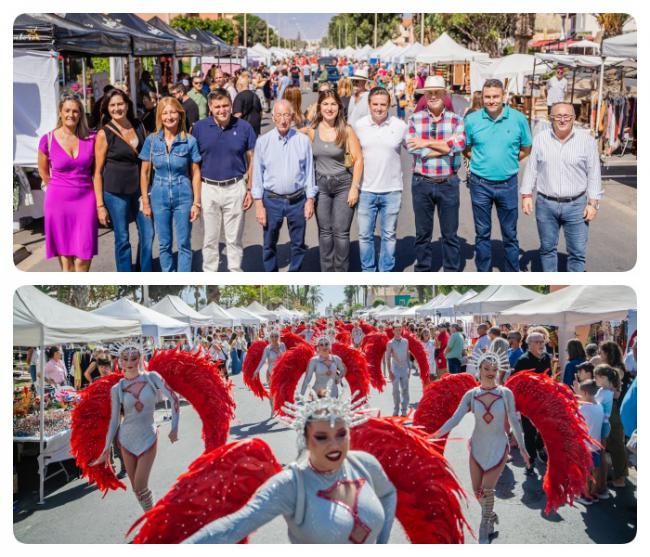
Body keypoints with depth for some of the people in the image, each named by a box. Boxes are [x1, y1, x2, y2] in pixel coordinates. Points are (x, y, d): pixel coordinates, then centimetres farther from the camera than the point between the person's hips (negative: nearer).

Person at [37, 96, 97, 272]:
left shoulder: (90, 138, 0)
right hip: (59, 200, -1)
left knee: (84, 256, -3)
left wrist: (99, 202, 3)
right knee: (65, 254, 5)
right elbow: (43, 170, 12)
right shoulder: (48, 140, -3)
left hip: (85, 199, 1)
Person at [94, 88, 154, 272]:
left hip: (139, 189, 4)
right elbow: (98, 171, -5)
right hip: (116, 192, -4)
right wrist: (100, 205, -8)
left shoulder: (139, 127, 6)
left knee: (147, 233, 5)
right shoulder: (104, 134, -6)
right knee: (122, 239, 4)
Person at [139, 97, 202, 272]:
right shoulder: (151, 140, -3)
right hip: (159, 196, 1)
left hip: (183, 196, -1)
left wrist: (196, 202, -3)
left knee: (184, 244, 4)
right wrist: (145, 202, 0)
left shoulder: (189, 141, -5)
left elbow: (195, 173, -1)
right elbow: (144, 172, 2)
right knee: (164, 244, 11)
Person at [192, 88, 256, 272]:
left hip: (235, 188, 0)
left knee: (235, 237, 11)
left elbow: (251, 160, 3)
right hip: (208, 188, 0)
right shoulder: (199, 127, -4)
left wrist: (250, 190, 0)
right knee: (209, 237, 11)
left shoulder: (244, 127, -4)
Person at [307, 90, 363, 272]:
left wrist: (354, 188, -11)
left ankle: (341, 273, 9)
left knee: (341, 232, -3)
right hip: (320, 185, 2)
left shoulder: (346, 130, -7)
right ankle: (327, 272, 17)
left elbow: (358, 159, -6)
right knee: (324, 231, 8)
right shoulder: (312, 131, 0)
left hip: (343, 184, -2)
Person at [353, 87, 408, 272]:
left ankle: (386, 273, 22)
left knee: (389, 235, 9)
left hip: (392, 190, -1)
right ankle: (368, 272, 22)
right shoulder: (358, 125, 1)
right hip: (366, 190, 1)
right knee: (365, 235, 7)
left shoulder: (400, 126, -3)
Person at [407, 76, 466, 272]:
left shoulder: (456, 120, 3)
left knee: (450, 234, 7)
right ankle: (423, 270, 22)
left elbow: (459, 145, -15)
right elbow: (413, 148, -13)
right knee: (422, 233, 10)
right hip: (422, 183, 0)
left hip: (448, 184, 0)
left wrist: (427, 143, -17)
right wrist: (447, 147, -15)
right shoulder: (414, 119, 2)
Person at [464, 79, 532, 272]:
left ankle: (513, 273, 20)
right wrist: (481, 162, -1)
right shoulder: (472, 120, -4)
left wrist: (507, 161, 0)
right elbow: (465, 149, 8)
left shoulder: (518, 119, -5)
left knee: (510, 234, 9)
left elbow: (526, 149, 7)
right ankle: (483, 274, 22)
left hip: (508, 184, 0)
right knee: (482, 233, 11)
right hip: (480, 184, 0)